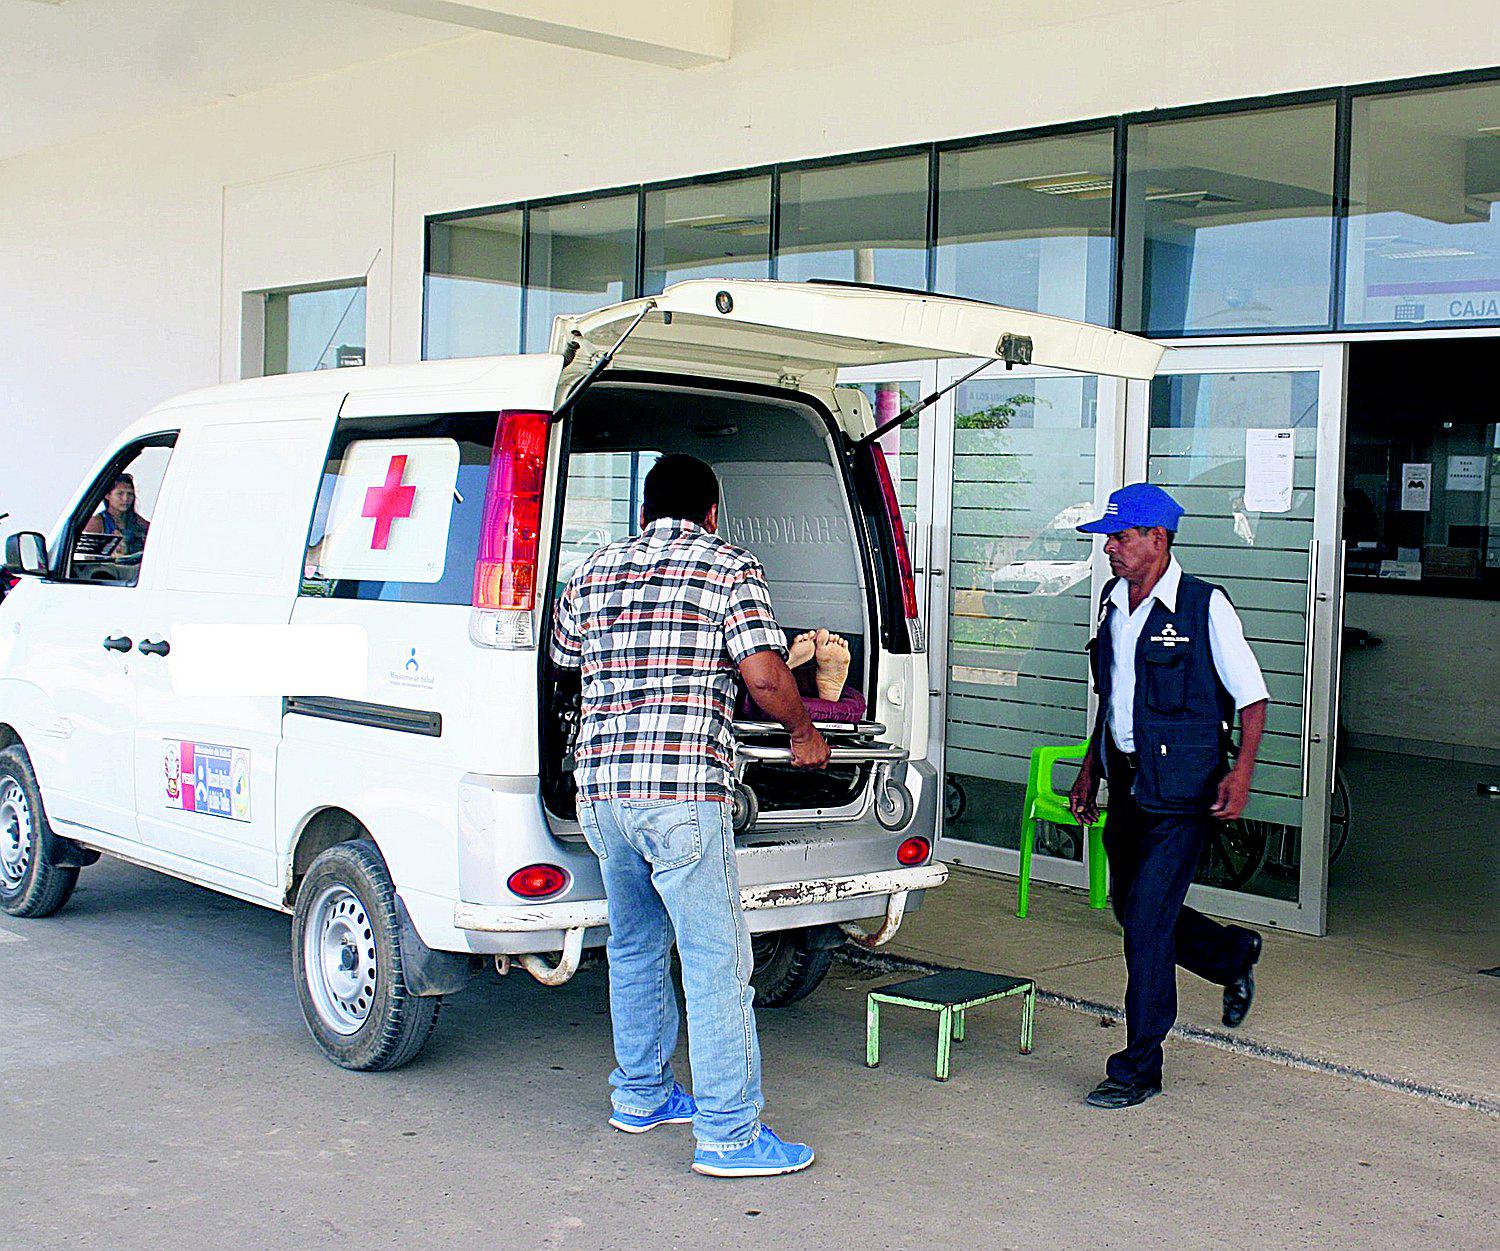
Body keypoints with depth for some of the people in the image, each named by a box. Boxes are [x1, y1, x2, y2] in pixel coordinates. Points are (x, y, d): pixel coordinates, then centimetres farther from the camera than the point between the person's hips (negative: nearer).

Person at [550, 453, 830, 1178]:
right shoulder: (728, 569, 1)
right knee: (716, 960, -2)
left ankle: (640, 1096, 34)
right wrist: (803, 732, 9)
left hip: (599, 784, 6)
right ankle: (728, 1135, -1)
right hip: (681, 790, -6)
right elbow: (766, 677, -10)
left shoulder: (595, 571, 17)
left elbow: (562, 657, 35)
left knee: (633, 946, 22)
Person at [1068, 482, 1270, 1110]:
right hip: (1125, 781, 8)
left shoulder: (1204, 606, -11)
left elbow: (1252, 697, -8)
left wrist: (1242, 769, -20)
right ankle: (1235, 954, 44)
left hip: (1179, 791, -7)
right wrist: (1090, 766, 21)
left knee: (1146, 921, -8)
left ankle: (1139, 1068, 3)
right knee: (1132, 911, 16)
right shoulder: (1114, 602, 10)